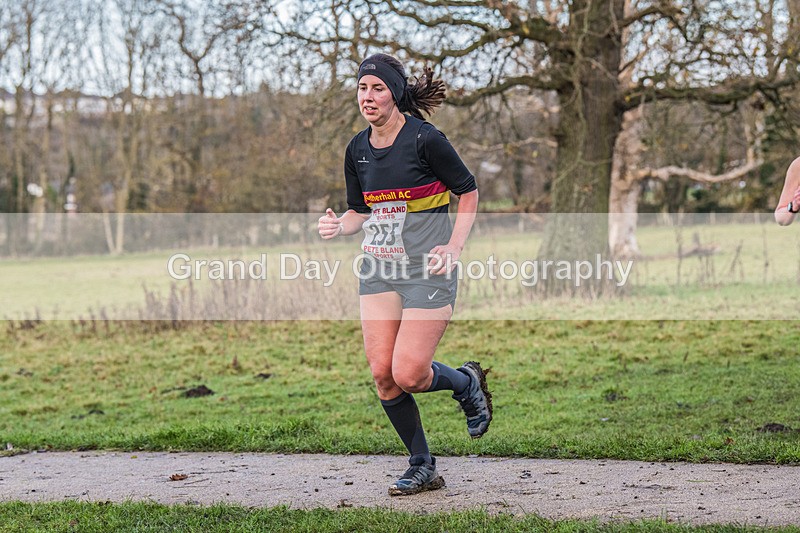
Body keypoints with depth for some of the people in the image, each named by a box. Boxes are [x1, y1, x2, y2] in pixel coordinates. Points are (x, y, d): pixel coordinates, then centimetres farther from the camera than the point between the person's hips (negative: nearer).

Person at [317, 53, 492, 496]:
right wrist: (338, 226, -5)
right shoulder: (357, 150, 7)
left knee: (408, 374, -13)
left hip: (427, 270, -6)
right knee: (382, 373, -2)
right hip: (378, 271, 6)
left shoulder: (425, 139, -11)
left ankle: (467, 383, 21)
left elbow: (468, 191, -2)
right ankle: (423, 467, 14)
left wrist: (454, 247, -12)